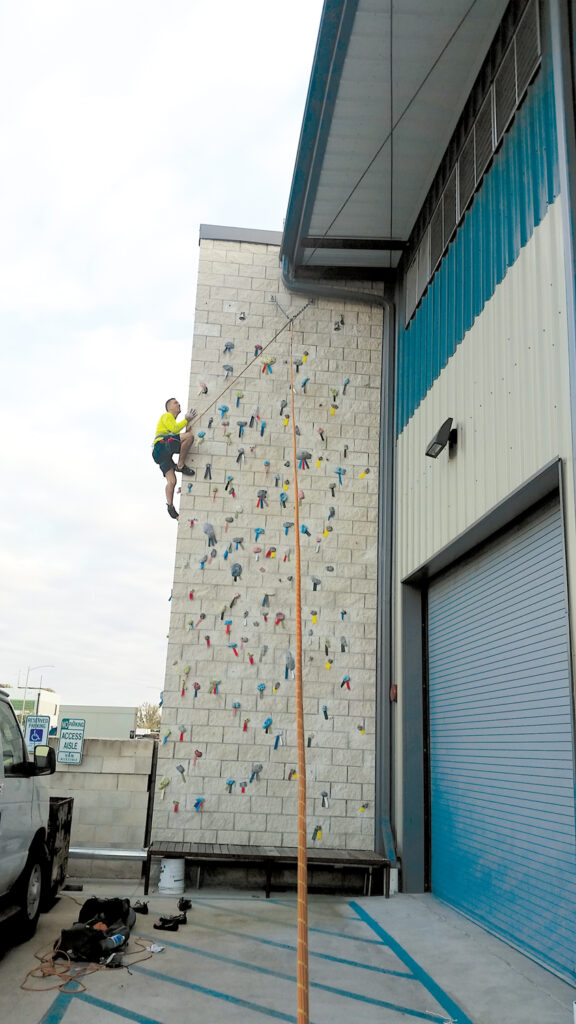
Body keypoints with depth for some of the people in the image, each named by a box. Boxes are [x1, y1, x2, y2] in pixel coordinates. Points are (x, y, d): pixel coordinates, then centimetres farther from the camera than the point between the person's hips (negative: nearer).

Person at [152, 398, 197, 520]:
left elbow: (178, 438, 27)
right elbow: (174, 429, -8)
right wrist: (186, 419, 2)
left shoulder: (174, 421, 38)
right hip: (161, 446, -9)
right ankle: (180, 466, -23)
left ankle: (170, 506, -13)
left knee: (171, 481, -5)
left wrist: (187, 428, 16)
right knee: (189, 436, -25)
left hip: (164, 454, 9)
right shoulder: (166, 416, 11)